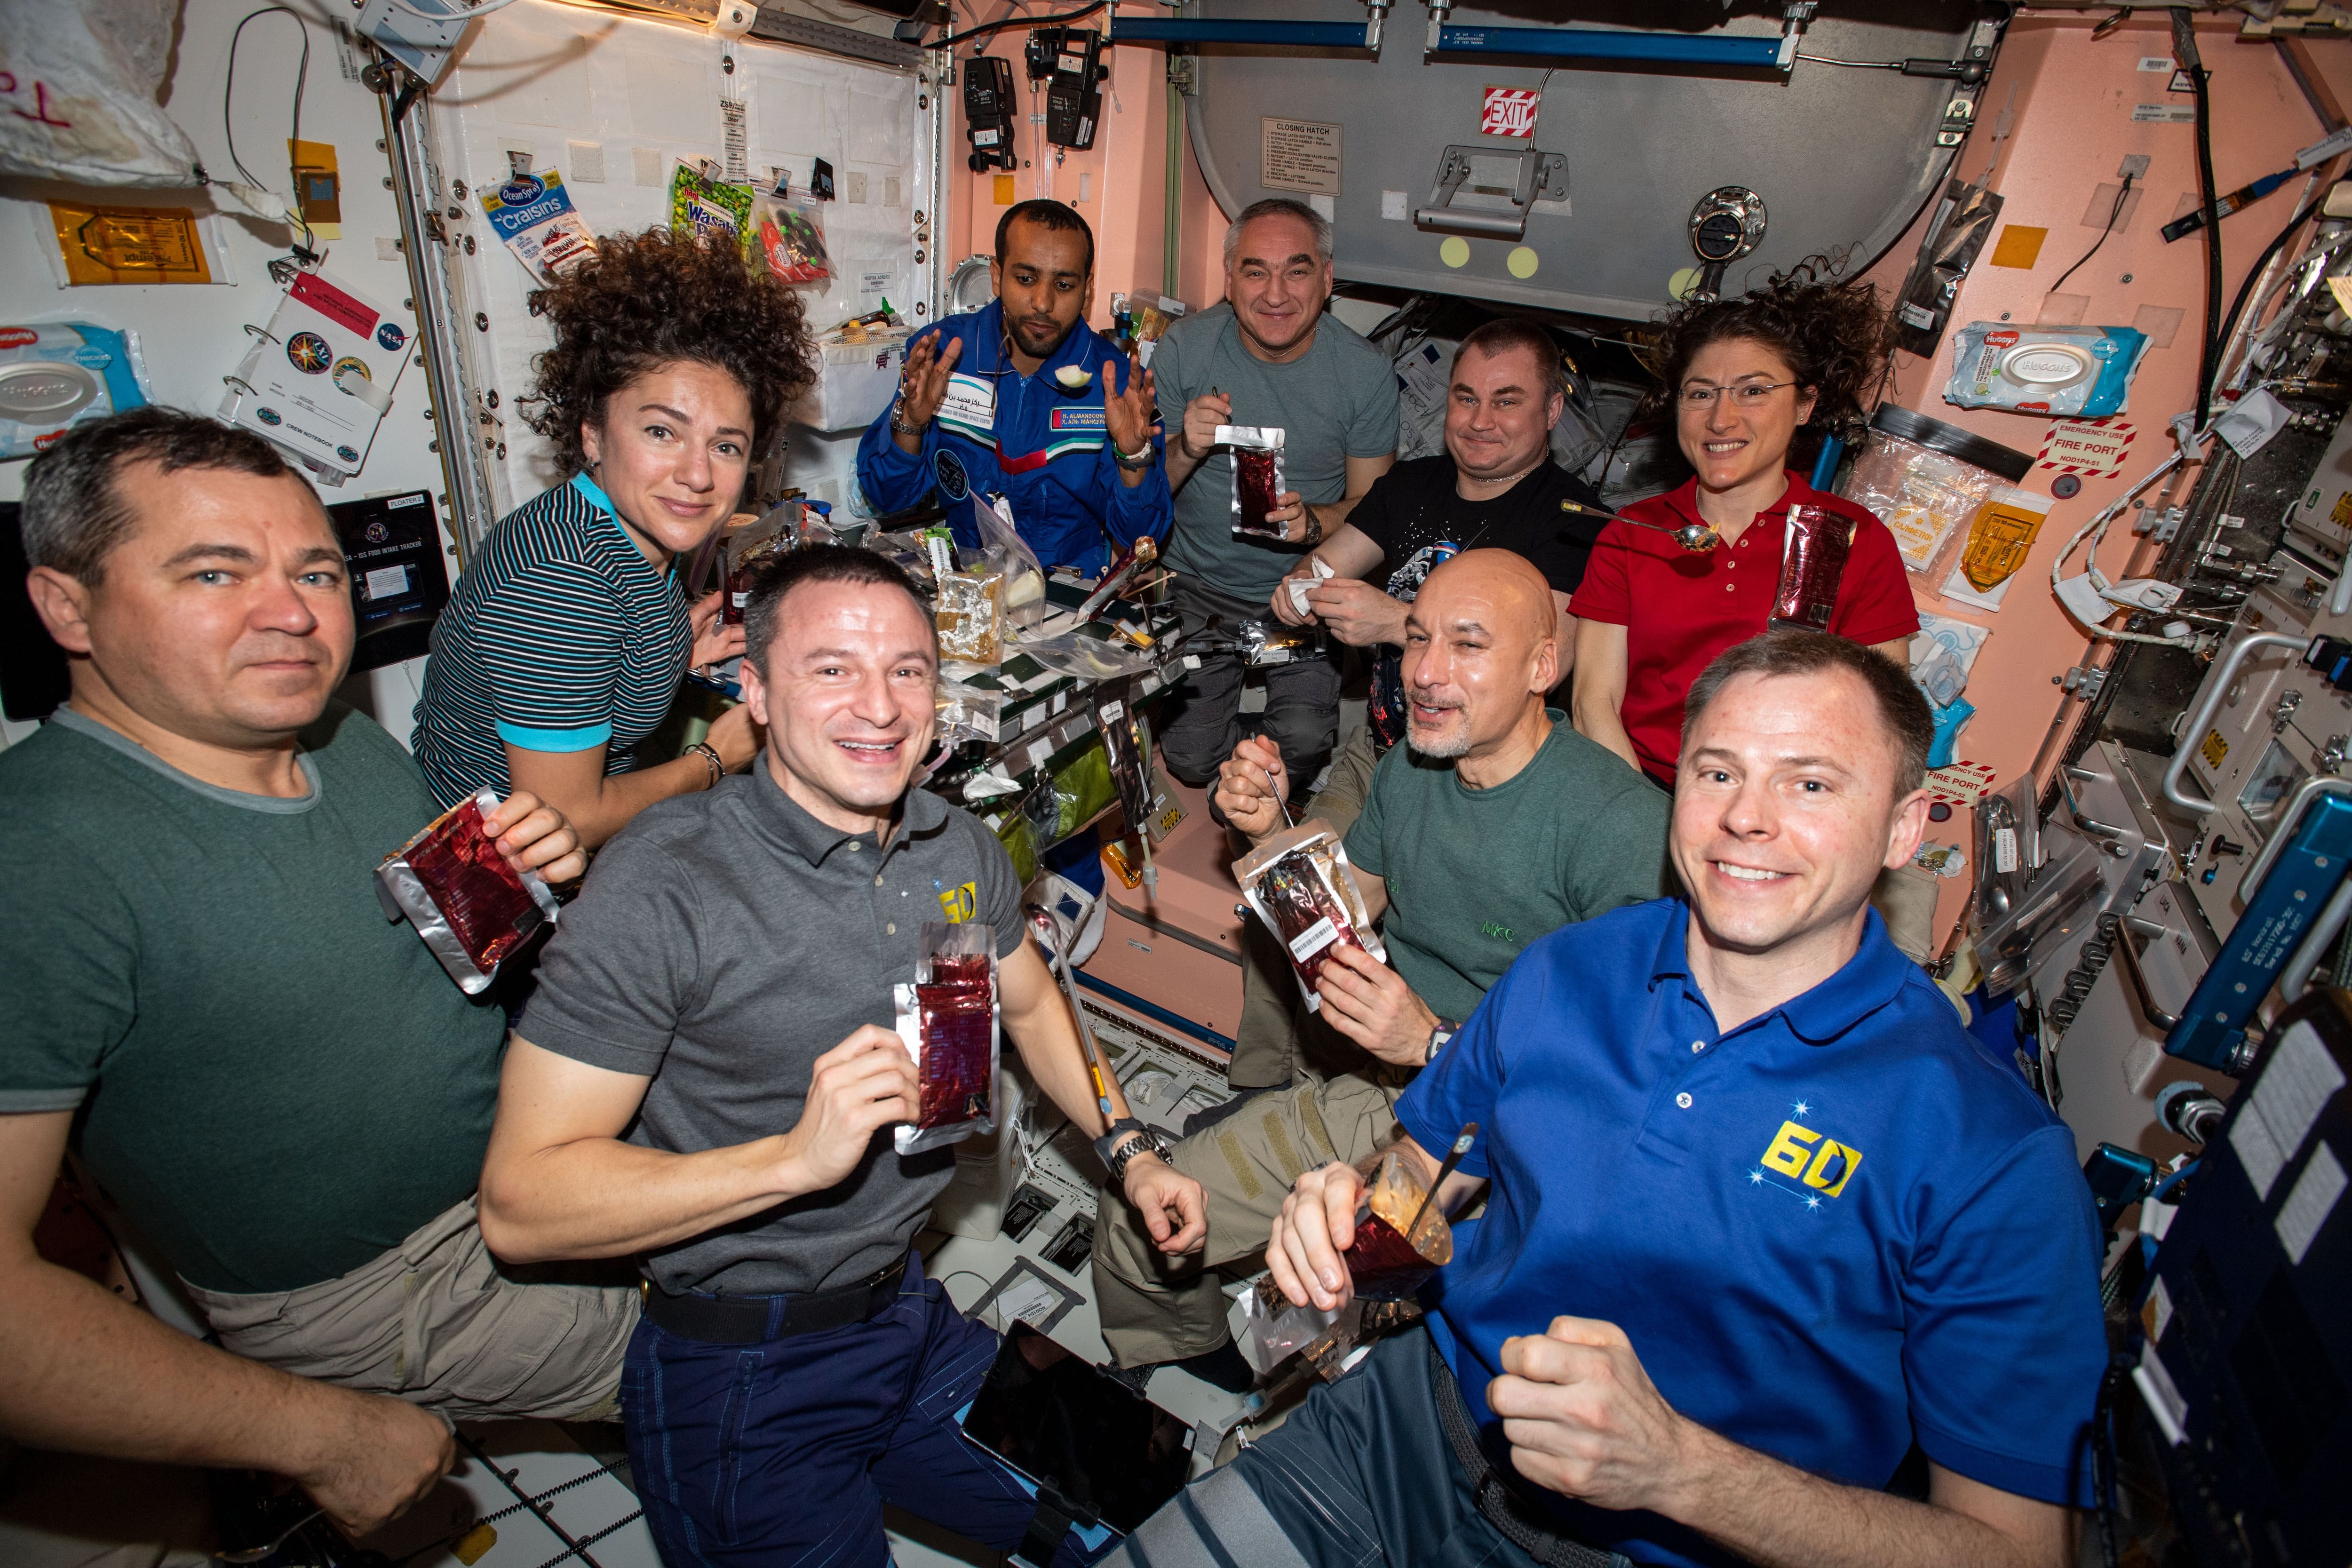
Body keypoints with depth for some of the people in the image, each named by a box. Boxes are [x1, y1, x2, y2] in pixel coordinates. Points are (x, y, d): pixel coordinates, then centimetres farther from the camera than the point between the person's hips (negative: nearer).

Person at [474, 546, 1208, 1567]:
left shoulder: (960, 849, -4)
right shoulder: (661, 886, -23)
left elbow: (1031, 1003, 14)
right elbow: (520, 1205, -23)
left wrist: (1129, 1150, 5)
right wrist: (797, 1156, -33)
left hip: (911, 1315, 6)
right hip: (741, 1377, -5)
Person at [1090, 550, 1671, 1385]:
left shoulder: (1623, 827, -22)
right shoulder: (1410, 765, 0)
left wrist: (1437, 1041, -29)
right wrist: (1270, 829, -7)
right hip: (1369, 1088, 6)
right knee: (1140, 1218, 3)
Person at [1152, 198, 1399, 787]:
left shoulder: (1366, 372, -10)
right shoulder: (1185, 347, -9)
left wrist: (1312, 522, -23)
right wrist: (1184, 451, -26)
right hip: (1199, 584, 1)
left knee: (1302, 747, -18)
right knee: (1190, 757, -11)